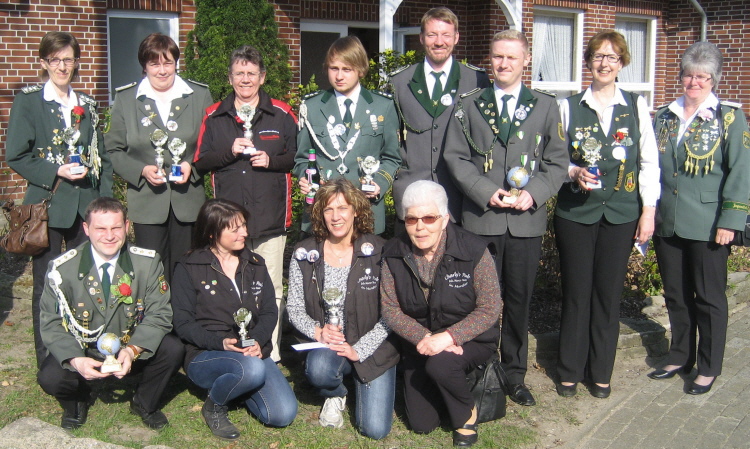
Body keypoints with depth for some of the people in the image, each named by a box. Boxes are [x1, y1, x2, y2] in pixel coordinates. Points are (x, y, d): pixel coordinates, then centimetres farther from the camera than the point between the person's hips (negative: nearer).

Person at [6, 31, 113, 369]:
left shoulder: (86, 105, 13)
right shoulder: (27, 101, -1)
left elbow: (100, 156, 15)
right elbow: (16, 156, -5)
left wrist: (105, 198, 5)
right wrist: (55, 173, -17)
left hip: (86, 204, 4)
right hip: (48, 204, -4)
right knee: (47, 284, 4)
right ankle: (47, 359, 14)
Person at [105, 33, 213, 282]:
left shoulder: (200, 96, 7)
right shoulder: (125, 99, 7)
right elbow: (113, 151, 6)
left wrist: (193, 166, -9)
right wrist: (142, 170, -11)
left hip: (188, 202, 0)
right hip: (147, 203, 0)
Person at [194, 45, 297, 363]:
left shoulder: (282, 115, 6)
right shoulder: (214, 117, 10)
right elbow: (200, 163, 8)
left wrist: (271, 160, -10)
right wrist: (230, 151, -9)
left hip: (270, 216, -1)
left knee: (270, 289, 2)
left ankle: (270, 356, 11)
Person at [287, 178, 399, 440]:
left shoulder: (378, 251, -8)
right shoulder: (305, 254, -1)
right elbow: (294, 308, 3)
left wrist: (359, 350, -16)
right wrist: (317, 331, -17)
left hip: (371, 347, -1)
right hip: (324, 344, 1)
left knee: (375, 429, -11)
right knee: (318, 369, -35)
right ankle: (335, 395, 5)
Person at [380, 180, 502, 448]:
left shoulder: (473, 250, -19)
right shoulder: (394, 255, -10)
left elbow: (489, 309, -18)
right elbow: (390, 309, -8)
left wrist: (448, 337, -30)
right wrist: (423, 338, -24)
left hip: (470, 341, -3)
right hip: (420, 344, 4)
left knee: (440, 364, -36)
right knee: (422, 424, 3)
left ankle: (466, 414, -4)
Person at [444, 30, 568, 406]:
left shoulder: (545, 106, 9)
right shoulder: (469, 104, 7)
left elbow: (557, 162, 6)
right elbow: (455, 157, 1)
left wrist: (534, 193, -11)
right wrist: (487, 191, -12)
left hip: (527, 220, 1)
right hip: (480, 218, -1)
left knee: (519, 300, 10)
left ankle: (514, 373, 24)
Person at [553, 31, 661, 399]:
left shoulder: (636, 106, 5)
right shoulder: (569, 107, 2)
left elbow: (649, 162, 5)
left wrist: (649, 210, 0)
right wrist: (574, 173, -15)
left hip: (621, 213, 1)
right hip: (575, 212, -1)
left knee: (609, 293, 6)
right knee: (576, 292, 4)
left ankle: (600, 372, 21)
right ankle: (569, 371, 18)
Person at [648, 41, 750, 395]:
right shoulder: (664, 116, 10)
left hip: (708, 228, -4)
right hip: (667, 224, 5)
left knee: (709, 298, 6)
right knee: (676, 295, 15)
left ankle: (709, 368, 20)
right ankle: (680, 357, 31)